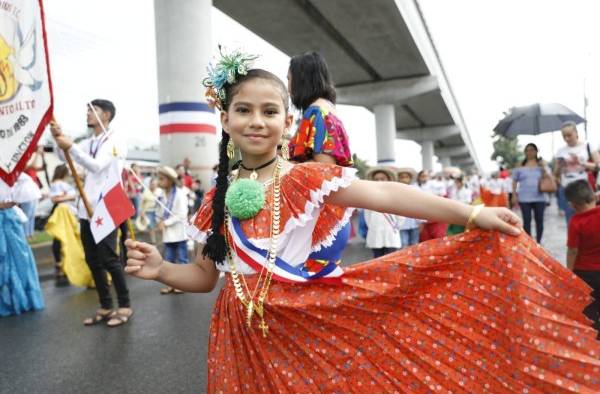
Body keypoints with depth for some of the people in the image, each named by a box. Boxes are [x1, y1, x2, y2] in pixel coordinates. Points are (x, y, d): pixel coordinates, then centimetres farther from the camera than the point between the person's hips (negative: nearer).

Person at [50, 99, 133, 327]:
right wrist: (58, 139, -8)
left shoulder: (115, 142, -6)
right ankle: (106, 307, 18)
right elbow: (64, 157, 8)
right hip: (87, 210, 8)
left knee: (109, 259, -6)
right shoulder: (88, 143, 18)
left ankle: (125, 306, 5)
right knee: (93, 261, 9)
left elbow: (96, 166, -20)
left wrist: (71, 146, -27)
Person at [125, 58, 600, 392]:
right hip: (242, 335, 4)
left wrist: (472, 214, -25)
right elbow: (205, 274, 10)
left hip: (306, 325, -3)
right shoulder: (217, 198, 3)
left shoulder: (305, 179, -9)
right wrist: (162, 270, -9)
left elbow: (384, 194, -20)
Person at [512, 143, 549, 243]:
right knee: (527, 221, -1)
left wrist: (543, 168, -12)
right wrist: (514, 195, 2)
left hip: (539, 198, 1)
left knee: (539, 220, 4)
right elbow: (514, 182, 9)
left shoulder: (542, 164, 8)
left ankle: (538, 242, 15)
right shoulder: (520, 166, 6)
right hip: (524, 198, -1)